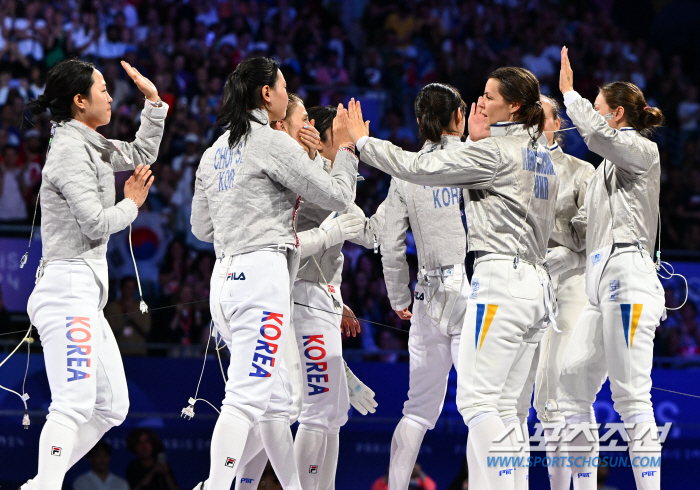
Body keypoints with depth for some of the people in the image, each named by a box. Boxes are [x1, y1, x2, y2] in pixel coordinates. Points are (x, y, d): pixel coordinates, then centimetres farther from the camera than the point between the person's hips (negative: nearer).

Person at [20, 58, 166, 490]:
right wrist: (132, 203, 1)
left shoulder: (91, 146, 17)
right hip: (69, 287, -10)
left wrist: (154, 103, 26)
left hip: (87, 293, 10)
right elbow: (95, 224, -16)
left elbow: (142, 155, 35)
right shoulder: (70, 150, -11)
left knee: (111, 407, 9)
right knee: (74, 403, -19)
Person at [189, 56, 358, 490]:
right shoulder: (273, 143, -7)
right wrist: (346, 151, 13)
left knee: (274, 396, 14)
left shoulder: (216, 152, 16)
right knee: (247, 397, -14)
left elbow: (202, 227, 22)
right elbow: (337, 196, -4)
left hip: (227, 275, 9)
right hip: (262, 273, -9)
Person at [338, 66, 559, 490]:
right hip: (536, 283, 9)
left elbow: (419, 168, -8)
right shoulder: (541, 153, 17)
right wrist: (478, 140, 12)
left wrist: (363, 141, 3)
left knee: (476, 400, -9)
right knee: (504, 407, 8)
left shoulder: (495, 152, -9)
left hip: (501, 280, -9)